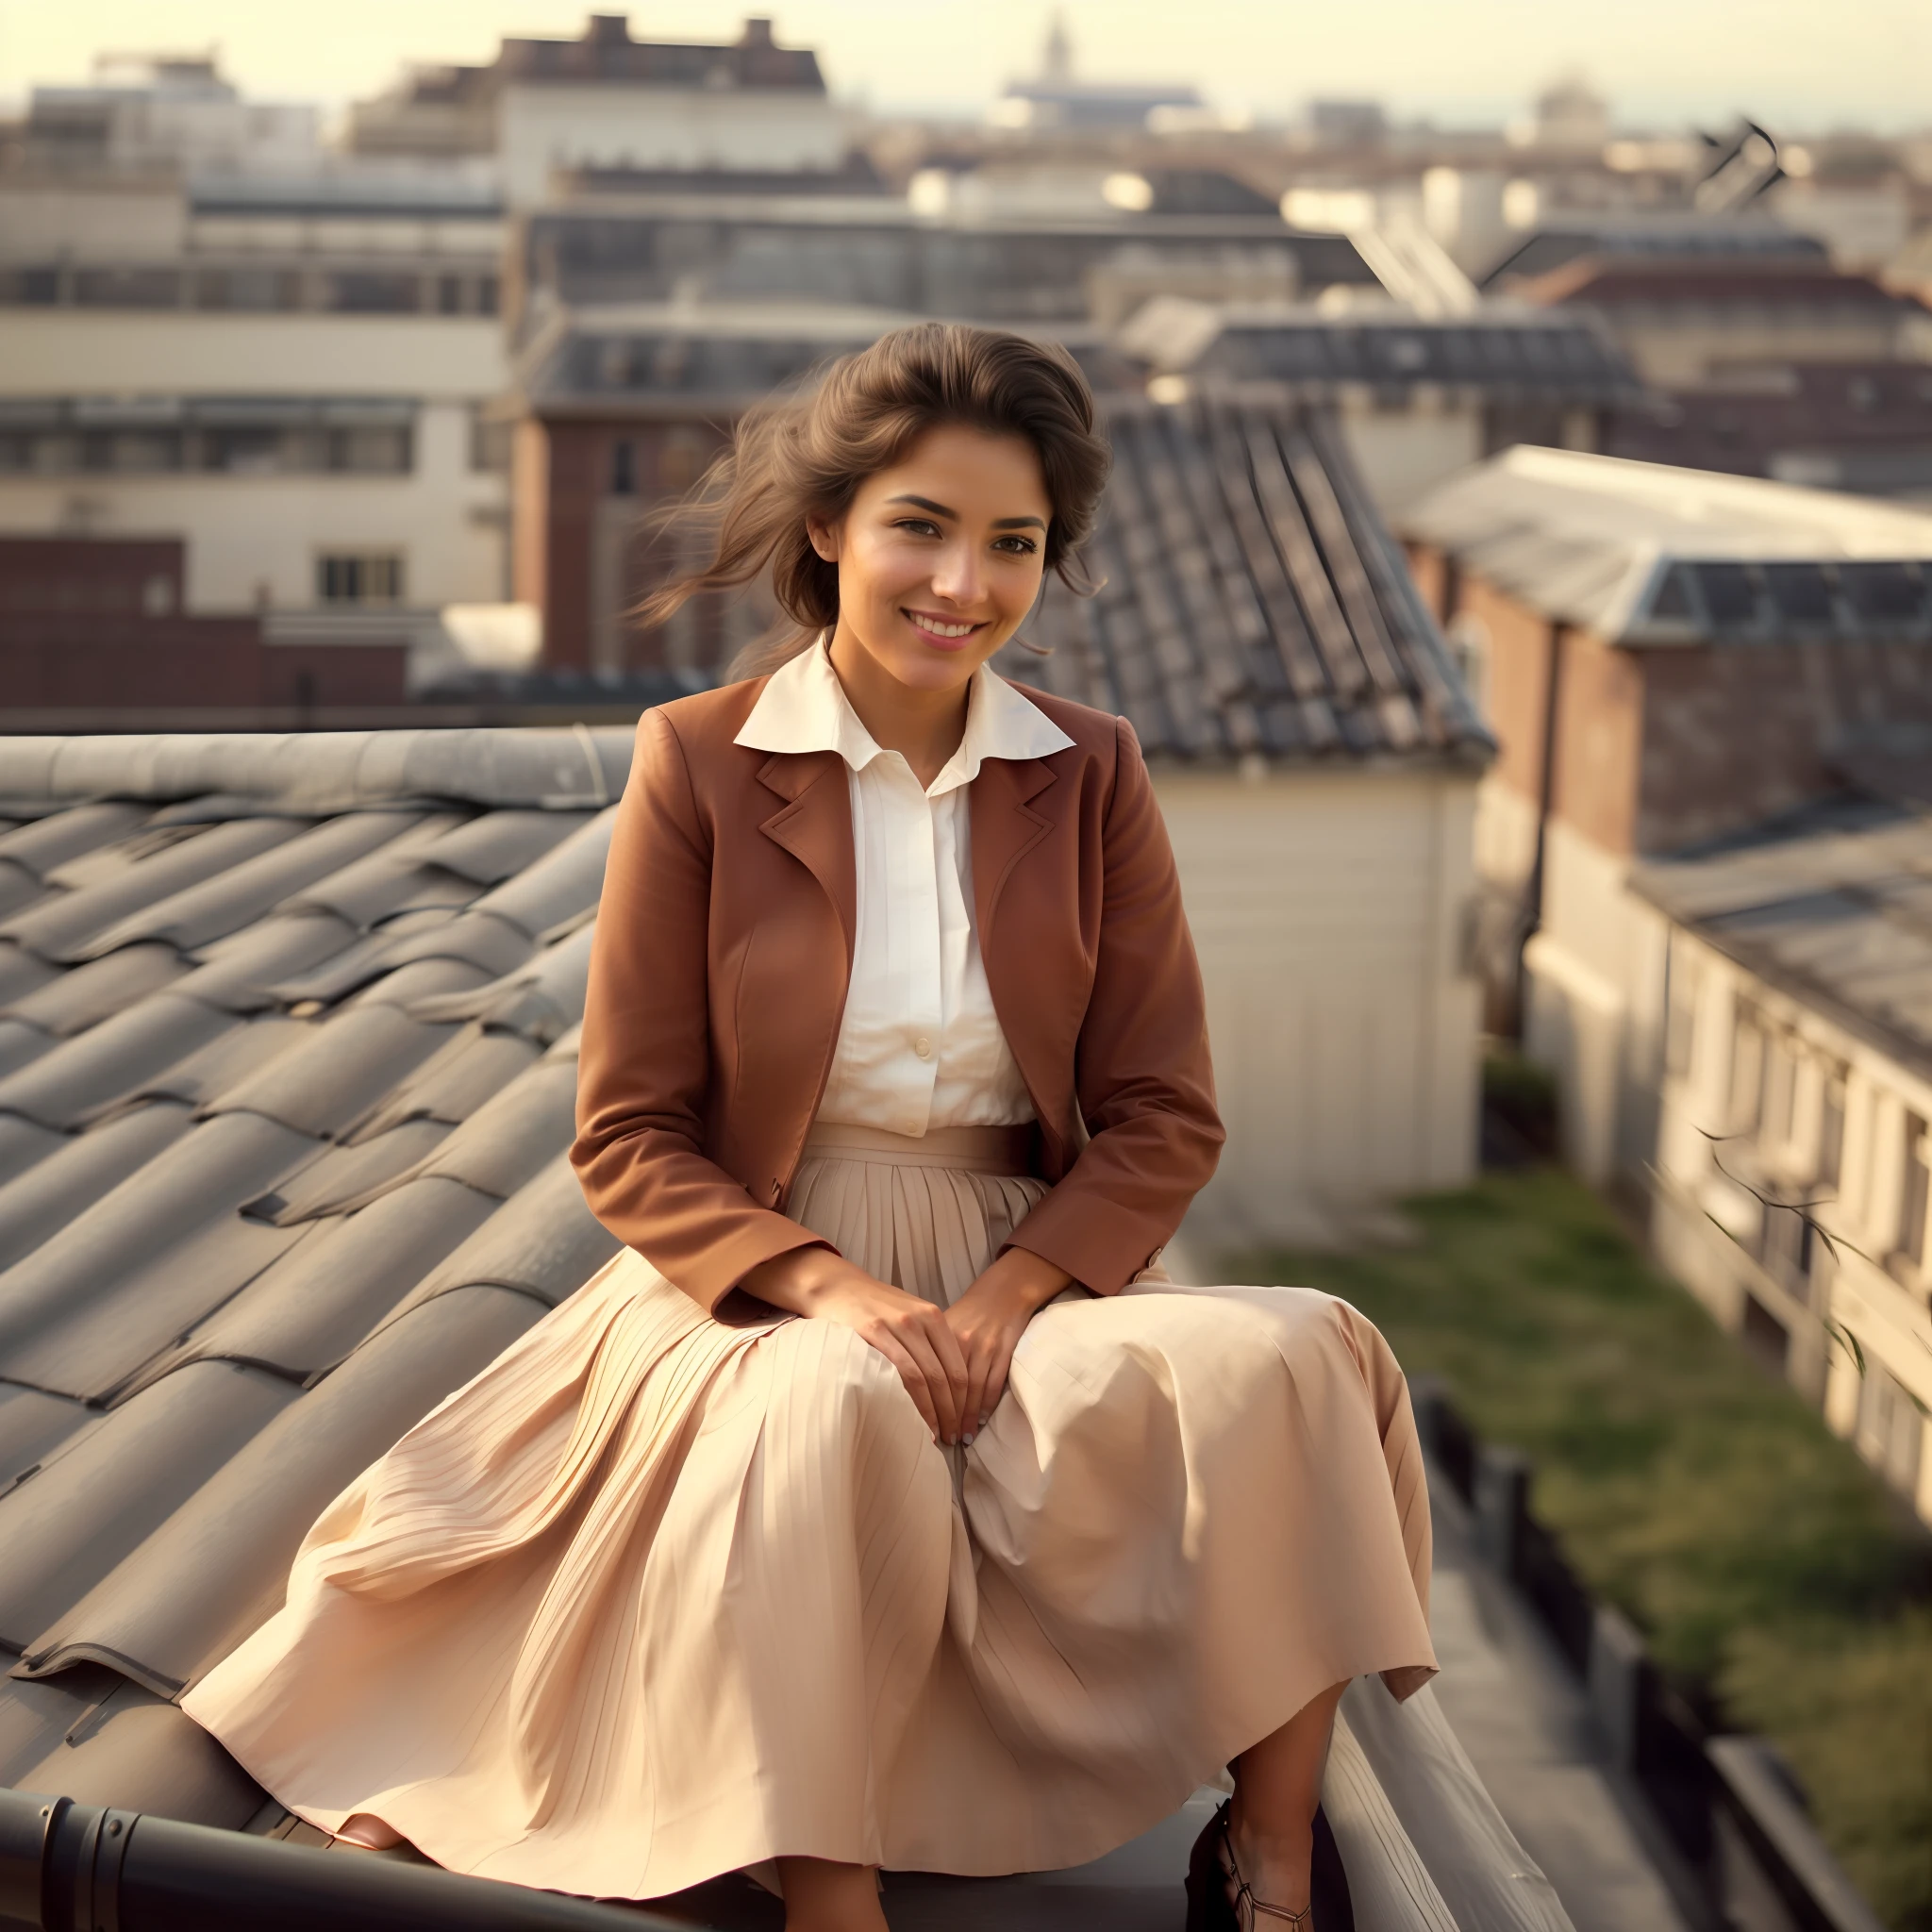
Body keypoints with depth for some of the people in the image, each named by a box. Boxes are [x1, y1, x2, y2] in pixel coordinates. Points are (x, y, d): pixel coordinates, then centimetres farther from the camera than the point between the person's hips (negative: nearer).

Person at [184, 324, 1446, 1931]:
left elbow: (1162, 1118, 3)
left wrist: (998, 1304, -15)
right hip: (764, 1282, -2)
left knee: (1280, 1369, -27)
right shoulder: (699, 766, -3)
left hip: (1033, 1272, 3)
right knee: (836, 1415, -37)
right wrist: (835, 1292, -18)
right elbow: (628, 1138, -2)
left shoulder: (1091, 778, 5)